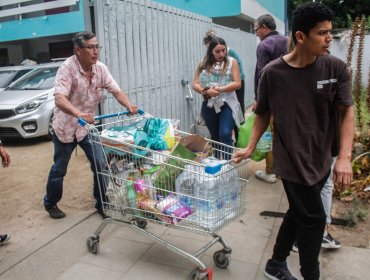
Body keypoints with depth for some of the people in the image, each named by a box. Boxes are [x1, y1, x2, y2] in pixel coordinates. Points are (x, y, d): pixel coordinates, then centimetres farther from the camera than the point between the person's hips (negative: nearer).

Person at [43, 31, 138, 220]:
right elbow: (59, 99, -36)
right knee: (59, 169, 10)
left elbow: (116, 91, -9)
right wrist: (79, 114, -53)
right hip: (65, 126, -4)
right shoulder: (67, 68, -24)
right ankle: (50, 204, 33)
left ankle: (101, 204, 19)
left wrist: (130, 107, -29)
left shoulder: (101, 69, -7)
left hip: (88, 126, 4)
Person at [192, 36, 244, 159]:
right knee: (215, 137, 14)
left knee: (225, 135, -16)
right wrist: (206, 91, -18)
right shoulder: (204, 64, 5)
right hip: (209, 105, 3)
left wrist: (220, 89, -21)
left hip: (227, 104, -3)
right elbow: (195, 84, 2)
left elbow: (237, 83, -8)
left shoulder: (231, 62, -1)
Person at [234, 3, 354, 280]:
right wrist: (251, 147, 4)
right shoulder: (273, 73, -11)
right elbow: (263, 114, 2)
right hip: (292, 160, -4)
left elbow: (347, 112, -3)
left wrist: (344, 157, -13)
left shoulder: (336, 68, -6)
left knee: (298, 213, 17)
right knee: (313, 219, 2)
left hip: (321, 160, 4)